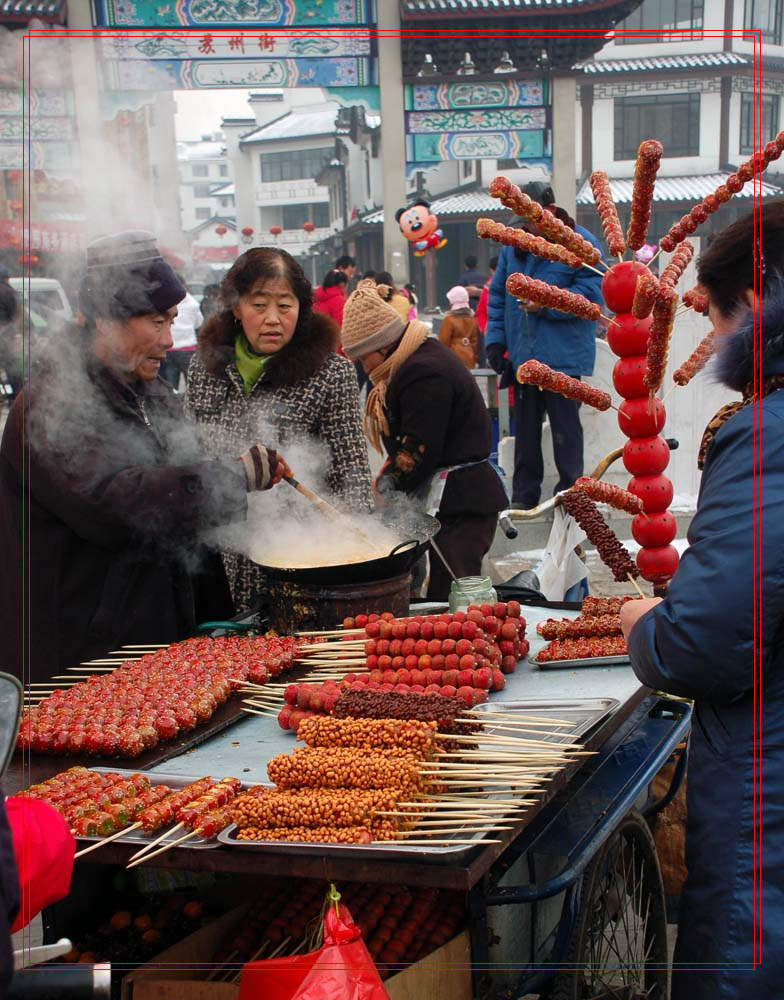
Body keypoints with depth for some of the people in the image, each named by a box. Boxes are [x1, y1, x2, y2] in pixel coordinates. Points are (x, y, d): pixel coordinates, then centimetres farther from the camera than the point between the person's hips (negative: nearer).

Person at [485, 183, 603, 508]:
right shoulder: (514, 244, 12)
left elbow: (591, 293, -11)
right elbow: (497, 295, 17)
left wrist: (546, 304, -17)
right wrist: (494, 340, 8)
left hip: (563, 356, -5)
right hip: (522, 356, 5)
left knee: (566, 428, 0)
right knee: (525, 428, 10)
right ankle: (524, 496, 18)